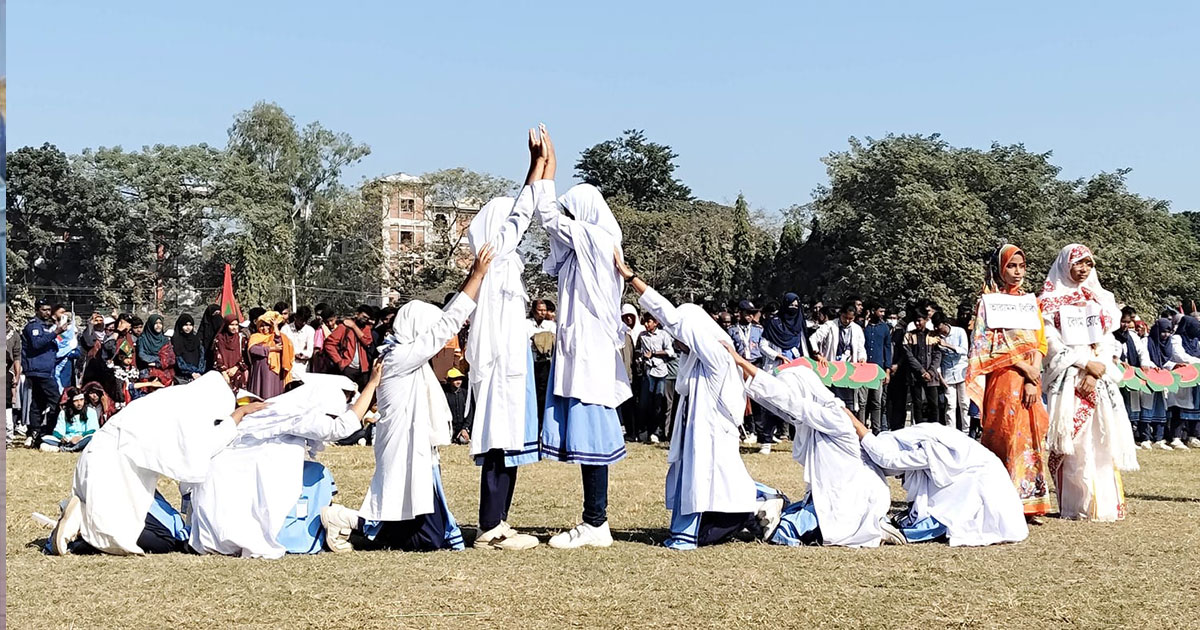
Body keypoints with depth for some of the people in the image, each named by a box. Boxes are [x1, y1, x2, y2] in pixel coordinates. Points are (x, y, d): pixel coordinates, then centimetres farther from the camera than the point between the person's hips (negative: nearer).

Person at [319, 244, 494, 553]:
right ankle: (347, 521, -3)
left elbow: (444, 321, 16)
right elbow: (448, 325, -16)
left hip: (416, 455, 11)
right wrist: (477, 275, -13)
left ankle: (356, 525, 13)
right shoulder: (402, 357, -14)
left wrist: (472, 275, 13)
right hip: (407, 455, -11)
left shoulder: (405, 356, 13)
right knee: (430, 539, -9)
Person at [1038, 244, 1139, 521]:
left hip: (1099, 380, 4)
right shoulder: (1051, 301, 5)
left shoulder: (1100, 300, 16)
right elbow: (1053, 344, -3)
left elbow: (1107, 342, 8)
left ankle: (1104, 503, 3)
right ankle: (1075, 506, -6)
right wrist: (1087, 363, -12)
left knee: (1102, 440, 0)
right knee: (1071, 442, -8)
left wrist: (1096, 373, -8)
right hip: (1067, 381, -4)